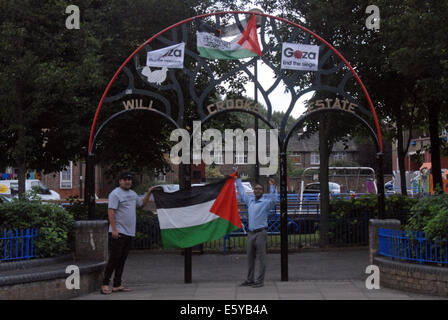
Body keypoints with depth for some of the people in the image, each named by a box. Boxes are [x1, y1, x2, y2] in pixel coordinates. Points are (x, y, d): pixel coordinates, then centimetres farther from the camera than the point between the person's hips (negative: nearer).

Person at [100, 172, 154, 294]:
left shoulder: (132, 194, 17)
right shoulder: (115, 194, -9)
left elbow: (142, 203, 32)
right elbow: (111, 212, -16)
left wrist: (149, 193, 17)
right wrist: (114, 229, -23)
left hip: (129, 233, 8)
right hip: (118, 232, -8)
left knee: (122, 260, 9)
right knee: (114, 258, -10)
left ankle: (117, 285, 14)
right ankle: (105, 284, -6)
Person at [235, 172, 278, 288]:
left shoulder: (266, 202, -3)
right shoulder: (250, 200, 15)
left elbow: (274, 200, -23)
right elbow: (242, 192, 27)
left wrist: (272, 186, -30)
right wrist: (238, 179, 30)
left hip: (261, 233, -6)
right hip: (251, 233, 6)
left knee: (261, 258, -3)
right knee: (250, 258, 11)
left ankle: (260, 281, 0)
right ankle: (250, 280, 19)